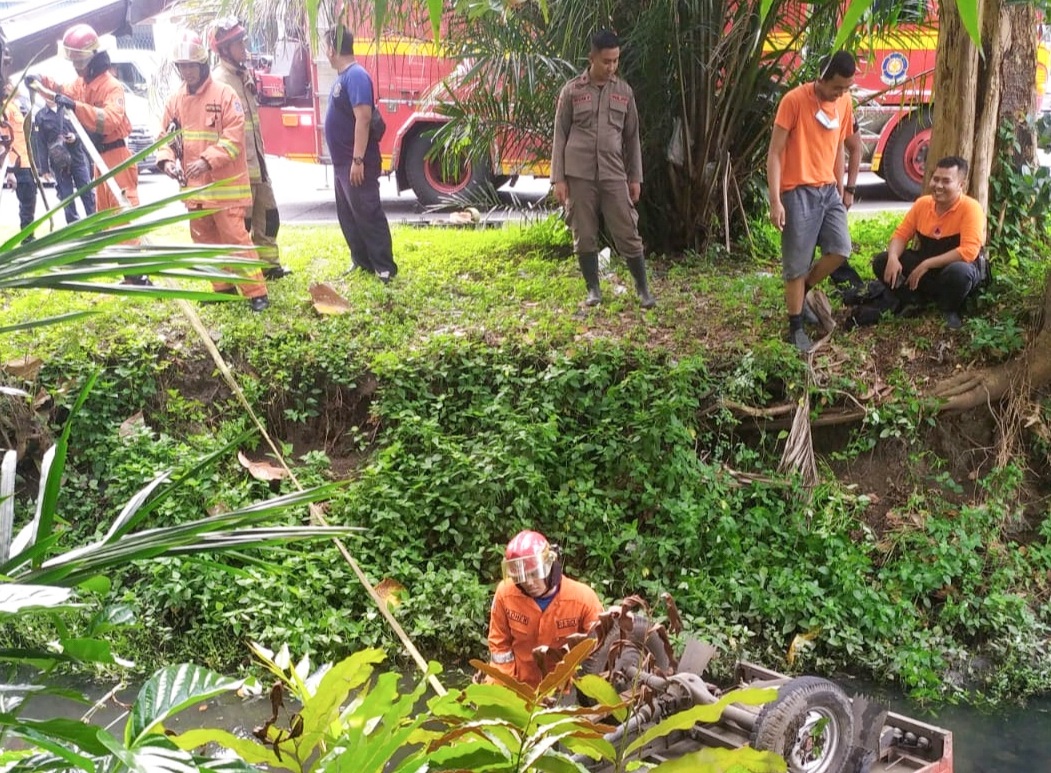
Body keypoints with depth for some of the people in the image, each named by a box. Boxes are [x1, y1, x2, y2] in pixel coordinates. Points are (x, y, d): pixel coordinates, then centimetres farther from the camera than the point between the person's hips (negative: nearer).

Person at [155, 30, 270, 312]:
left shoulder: (225, 95, -8)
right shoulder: (174, 101, 10)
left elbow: (235, 137, -14)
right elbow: (166, 137, 13)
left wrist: (208, 160, -24)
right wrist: (166, 160, -9)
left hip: (225, 185, -7)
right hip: (194, 187, 7)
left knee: (237, 238, -10)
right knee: (205, 241, 13)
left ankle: (256, 292, -6)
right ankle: (224, 288, 26)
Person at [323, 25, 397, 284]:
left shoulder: (356, 75, -17)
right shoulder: (343, 76, 13)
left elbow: (363, 118, -24)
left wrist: (358, 160, -26)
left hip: (357, 163, -10)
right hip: (343, 163, 10)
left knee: (368, 214, -7)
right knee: (348, 215, 15)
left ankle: (385, 267, -2)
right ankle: (361, 261, 24)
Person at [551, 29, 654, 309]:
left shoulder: (624, 91, 8)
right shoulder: (572, 91, 1)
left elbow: (632, 137, 12)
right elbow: (560, 136, 2)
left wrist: (635, 177, 7)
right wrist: (558, 178, -4)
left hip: (614, 175, 1)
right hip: (579, 174, -1)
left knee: (628, 234, 0)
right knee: (584, 236, 4)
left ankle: (643, 289, 11)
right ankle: (593, 289, 17)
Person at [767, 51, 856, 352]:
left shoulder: (844, 102, 6)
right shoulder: (794, 100, -14)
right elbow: (775, 153, -13)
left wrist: (841, 188, 18)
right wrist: (775, 201, -18)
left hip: (829, 190, 6)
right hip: (798, 192, -6)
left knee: (841, 250, -3)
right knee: (797, 264, -2)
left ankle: (801, 291, 23)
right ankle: (795, 327, 10)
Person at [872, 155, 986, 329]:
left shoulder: (971, 208, -21)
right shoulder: (922, 203, -3)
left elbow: (969, 251, -31)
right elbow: (901, 234, 2)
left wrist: (927, 265, -32)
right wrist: (893, 258, -21)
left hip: (960, 266, -5)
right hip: (924, 266, 5)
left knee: (959, 272, -42)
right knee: (881, 262, -11)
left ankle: (950, 310, -8)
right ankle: (919, 300, 3)